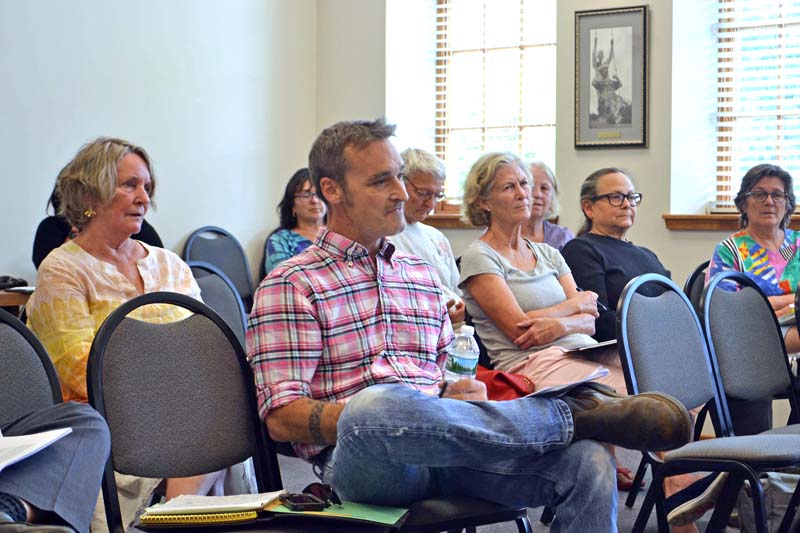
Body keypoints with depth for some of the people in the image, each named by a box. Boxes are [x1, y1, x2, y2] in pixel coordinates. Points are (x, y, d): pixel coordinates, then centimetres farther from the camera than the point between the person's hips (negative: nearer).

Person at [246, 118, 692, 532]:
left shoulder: (422, 275, 25)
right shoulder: (291, 285, 5)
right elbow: (282, 418, -3)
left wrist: (459, 392, 0)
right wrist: (378, 417, -18)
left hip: (444, 452, 5)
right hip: (363, 459, -5)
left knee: (588, 463, -23)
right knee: (377, 403, -42)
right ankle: (572, 414, -25)